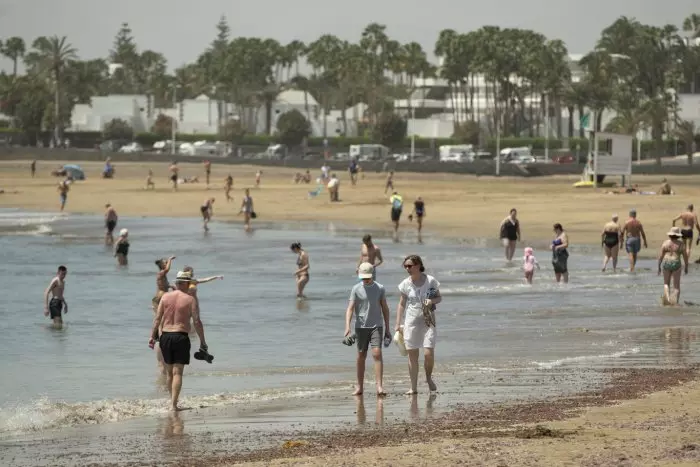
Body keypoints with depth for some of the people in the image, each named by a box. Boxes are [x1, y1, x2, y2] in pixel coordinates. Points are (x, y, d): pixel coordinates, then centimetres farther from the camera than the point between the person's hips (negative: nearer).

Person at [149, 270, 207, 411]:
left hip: (165, 336, 3)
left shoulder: (166, 297, 4)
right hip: (181, 336, -3)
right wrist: (202, 341, -1)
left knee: (169, 371, 16)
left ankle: (173, 401, 23)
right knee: (178, 372, -4)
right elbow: (197, 322, -8)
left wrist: (152, 336, 5)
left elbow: (157, 318, 1)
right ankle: (174, 404, -12)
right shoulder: (190, 300, -5)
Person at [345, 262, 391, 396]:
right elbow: (350, 308, -6)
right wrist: (347, 327, -20)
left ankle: (379, 387, -16)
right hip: (361, 326, 0)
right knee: (361, 356, 6)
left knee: (377, 353, -13)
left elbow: (385, 309, 9)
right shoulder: (356, 289, -1)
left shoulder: (380, 288, 3)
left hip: (376, 326, 0)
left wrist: (387, 329, 9)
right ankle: (359, 387, 17)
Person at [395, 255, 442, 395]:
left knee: (429, 353, -13)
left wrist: (432, 301, -16)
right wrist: (398, 324, 3)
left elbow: (439, 298, 7)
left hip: (428, 321, -2)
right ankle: (413, 387, 10)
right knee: (412, 356, 2)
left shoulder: (430, 281, -4)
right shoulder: (406, 284, 0)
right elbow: (401, 304, 7)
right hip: (411, 321, 2)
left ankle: (429, 378, 15)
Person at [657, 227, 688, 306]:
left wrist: (659, 267, 6)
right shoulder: (681, 244, -4)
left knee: (666, 283, 17)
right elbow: (685, 256, 0)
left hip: (666, 264, 1)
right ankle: (675, 302, -4)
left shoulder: (665, 243, -1)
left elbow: (660, 256, -2)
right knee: (676, 286, 6)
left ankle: (667, 298, -1)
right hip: (676, 265, -1)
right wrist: (686, 267, 11)